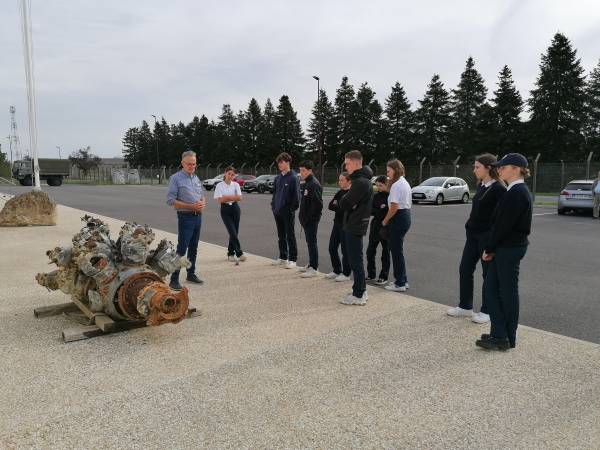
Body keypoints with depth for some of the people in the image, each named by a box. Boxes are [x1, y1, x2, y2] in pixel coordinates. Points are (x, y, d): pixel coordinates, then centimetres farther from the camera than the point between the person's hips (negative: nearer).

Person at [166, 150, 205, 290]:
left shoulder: (196, 178, 14)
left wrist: (202, 203, -4)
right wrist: (191, 206, -19)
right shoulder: (176, 178, -8)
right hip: (185, 217, -7)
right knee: (181, 249, -10)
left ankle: (191, 274, 26)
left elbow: (202, 196, 21)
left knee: (193, 248, 15)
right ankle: (174, 280, -6)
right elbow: (171, 201, -14)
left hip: (198, 216, 7)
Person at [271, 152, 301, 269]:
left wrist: (292, 208, -14)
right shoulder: (278, 178, 10)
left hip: (288, 212, -7)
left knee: (290, 236, 0)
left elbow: (296, 195, -12)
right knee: (281, 235, 14)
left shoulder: (293, 178, -11)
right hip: (277, 211, 7)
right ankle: (283, 257, 25)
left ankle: (292, 259, 6)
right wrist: (273, 205, 9)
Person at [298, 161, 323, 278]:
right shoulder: (306, 183, 15)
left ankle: (314, 268, 0)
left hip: (312, 220, -10)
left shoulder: (314, 184, -16)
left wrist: (309, 217, -20)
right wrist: (302, 215, 14)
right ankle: (311, 265, 26)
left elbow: (317, 203, -23)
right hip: (306, 219, 10)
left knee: (312, 242, -6)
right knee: (309, 242, 16)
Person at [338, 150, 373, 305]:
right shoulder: (362, 179, 15)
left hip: (355, 226, -10)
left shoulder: (360, 182, -19)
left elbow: (344, 204, -20)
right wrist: (348, 202, -2)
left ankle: (359, 295, 3)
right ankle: (361, 290, 26)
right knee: (356, 259, 17)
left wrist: (345, 199, -2)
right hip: (356, 225, 10)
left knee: (356, 260, -4)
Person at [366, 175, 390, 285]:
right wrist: (380, 210, -17)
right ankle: (371, 274, 21)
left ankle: (384, 277, 14)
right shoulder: (376, 196, 6)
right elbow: (371, 210, -1)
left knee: (385, 252, 5)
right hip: (375, 226, 5)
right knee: (370, 251, 7)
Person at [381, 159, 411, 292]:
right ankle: (403, 280, 22)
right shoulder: (405, 183, 17)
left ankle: (400, 284, 4)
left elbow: (394, 206, -21)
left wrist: (385, 221, -10)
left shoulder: (396, 184, -14)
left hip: (398, 218, -10)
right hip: (406, 215, 10)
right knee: (397, 249, 16)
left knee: (396, 250, -3)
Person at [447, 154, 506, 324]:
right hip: (473, 234, 8)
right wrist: (470, 225, 15)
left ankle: (486, 311, 18)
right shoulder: (481, 186, 10)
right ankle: (465, 307, 24)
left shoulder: (498, 189, -14)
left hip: (488, 236, -8)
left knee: (489, 274, 5)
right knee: (465, 269, 11)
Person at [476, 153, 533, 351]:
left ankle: (505, 338, 15)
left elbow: (505, 225, -20)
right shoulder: (515, 191, 13)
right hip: (504, 248, 10)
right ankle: (500, 334, 21)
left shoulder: (517, 193, -18)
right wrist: (491, 248, 10)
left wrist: (489, 248, -10)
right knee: (490, 287, 12)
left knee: (508, 292, 1)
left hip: (510, 249, -10)